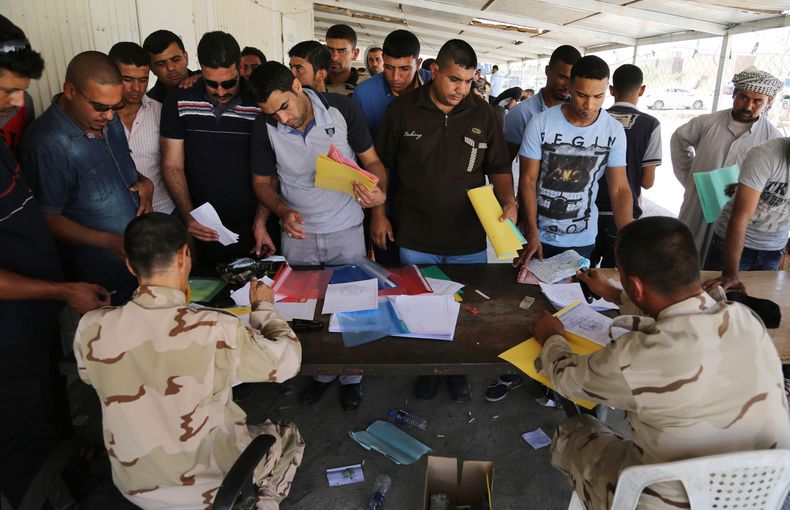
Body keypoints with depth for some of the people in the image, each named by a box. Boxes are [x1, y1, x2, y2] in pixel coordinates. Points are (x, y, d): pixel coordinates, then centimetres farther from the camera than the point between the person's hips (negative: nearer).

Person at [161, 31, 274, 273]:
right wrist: (189, 216, -13)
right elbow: (172, 166, 0)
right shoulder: (179, 103, -2)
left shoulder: (260, 104, -7)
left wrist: (261, 222, -12)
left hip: (251, 227, -1)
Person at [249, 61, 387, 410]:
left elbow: (371, 161, -5)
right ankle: (322, 372, 38)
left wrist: (379, 192, -27)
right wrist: (283, 211, -17)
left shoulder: (342, 109, -13)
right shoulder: (265, 127, -9)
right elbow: (262, 181, 3)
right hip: (298, 233, 2)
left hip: (346, 229, -1)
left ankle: (351, 376, 33)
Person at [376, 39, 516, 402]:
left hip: (469, 239, 1)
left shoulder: (483, 114, -1)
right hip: (415, 239, -1)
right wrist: (378, 214, 2)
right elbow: (381, 166, 3)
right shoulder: (402, 110, -4)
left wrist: (508, 201, -12)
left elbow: (499, 168, 6)